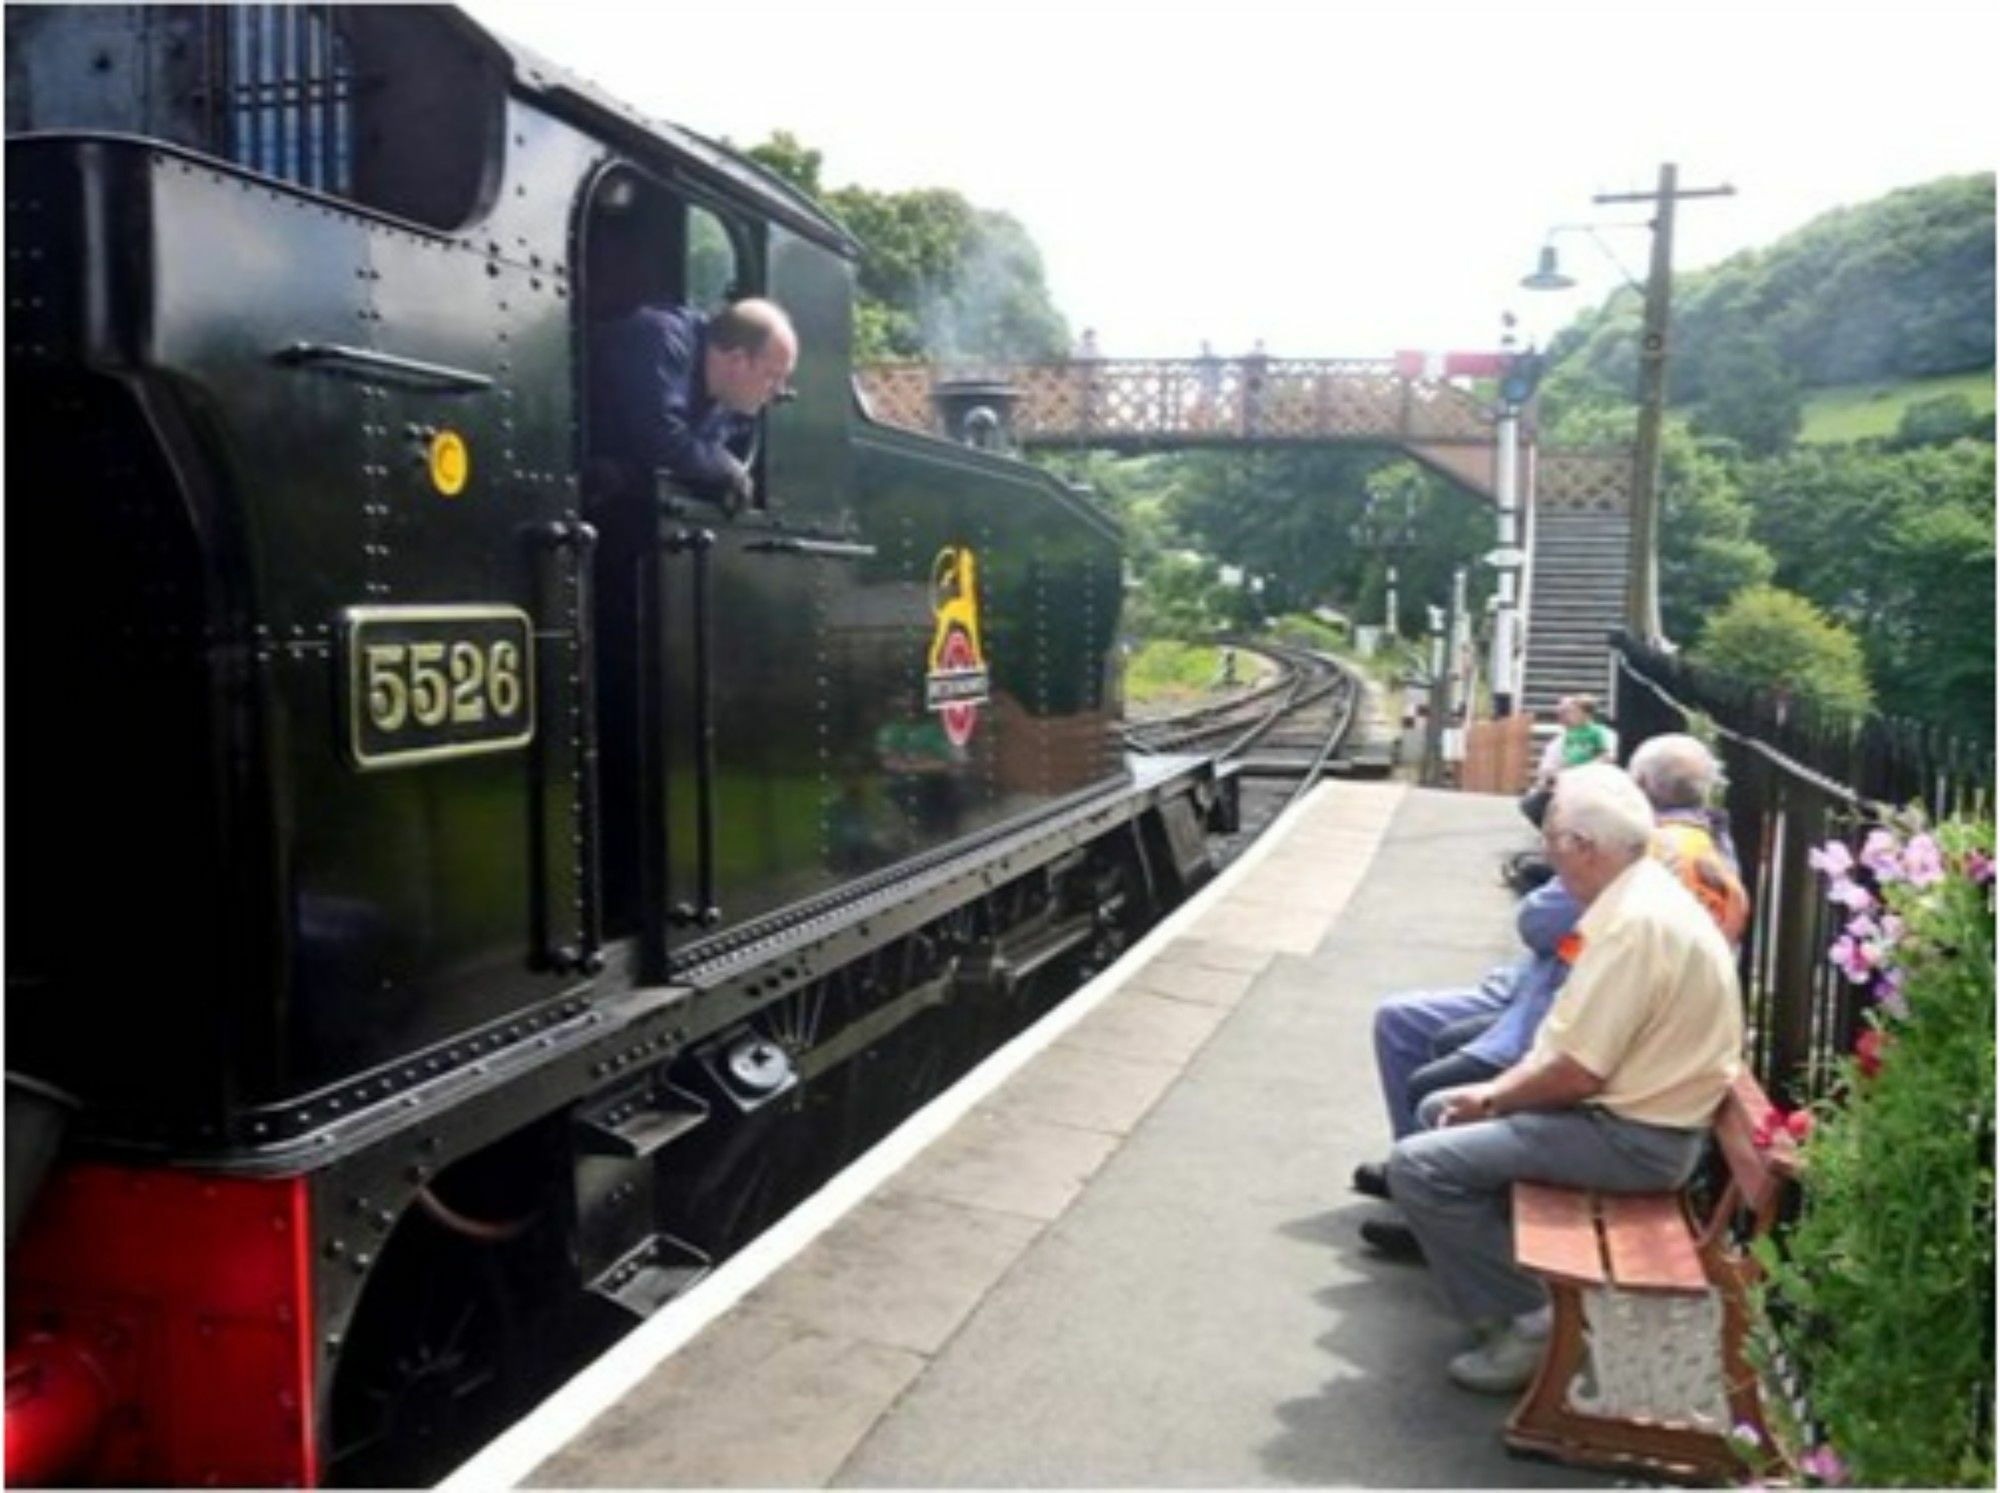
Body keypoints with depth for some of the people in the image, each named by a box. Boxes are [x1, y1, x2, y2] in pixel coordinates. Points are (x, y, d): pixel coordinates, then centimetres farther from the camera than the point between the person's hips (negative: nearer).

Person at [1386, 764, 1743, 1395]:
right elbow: (1571, 1038, 13)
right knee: (1442, 1111, 19)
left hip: (1634, 1136, -11)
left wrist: (1494, 1097, -8)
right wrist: (1496, 1090, 3)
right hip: (1628, 1104, 11)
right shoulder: (1639, 895, 8)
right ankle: (1511, 1268, 18)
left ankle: (1527, 1318, -4)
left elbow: (1575, 1072, -25)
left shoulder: (1637, 922, -25)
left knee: (1418, 1164, -16)